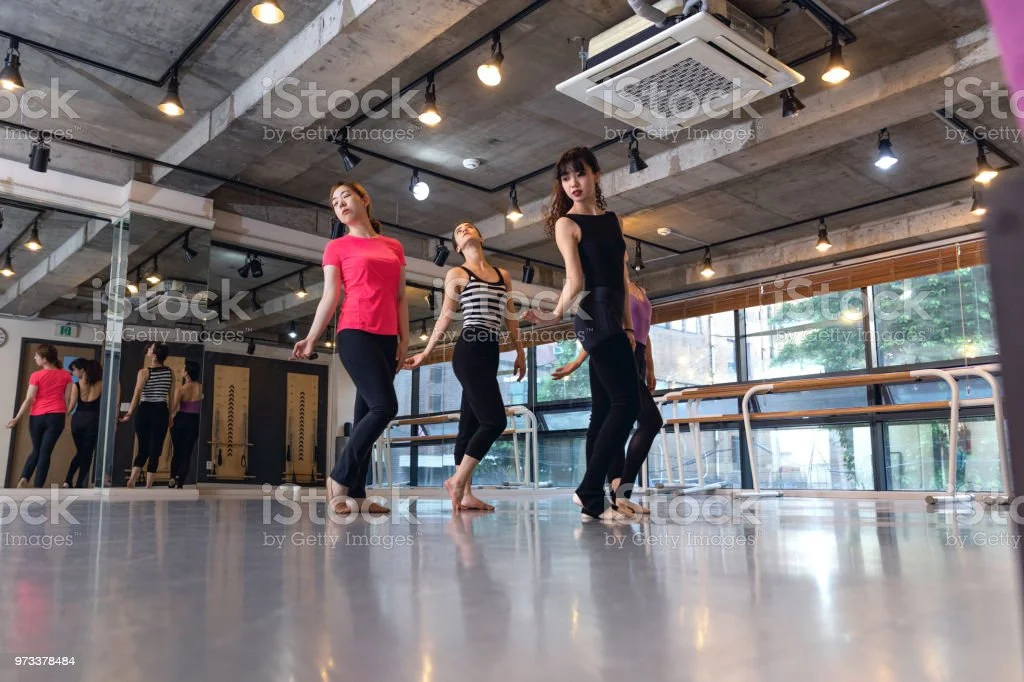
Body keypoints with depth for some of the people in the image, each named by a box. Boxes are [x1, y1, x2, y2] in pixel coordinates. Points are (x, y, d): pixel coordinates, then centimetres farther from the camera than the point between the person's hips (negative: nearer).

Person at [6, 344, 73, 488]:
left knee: (36, 450, 19)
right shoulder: (65, 375, 2)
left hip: (37, 417, 0)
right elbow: (67, 399, 4)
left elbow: (29, 400, -5)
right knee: (45, 452, 2)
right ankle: (38, 488, -1)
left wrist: (16, 419, 3)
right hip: (56, 417, 0)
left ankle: (23, 478, 4)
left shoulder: (36, 375, -5)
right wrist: (65, 417, 14)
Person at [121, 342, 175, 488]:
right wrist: (169, 415, 17)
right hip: (161, 412, 1)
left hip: (145, 411, -1)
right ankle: (148, 485, 2)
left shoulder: (144, 372, -4)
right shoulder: (170, 372, 5)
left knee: (143, 449, 12)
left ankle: (132, 479, -3)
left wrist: (129, 413, -4)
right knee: (155, 450, 3)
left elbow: (137, 394, -9)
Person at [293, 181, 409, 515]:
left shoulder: (394, 246, 18)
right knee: (384, 406, -19)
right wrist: (312, 338, -6)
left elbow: (401, 298, 15)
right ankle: (339, 477, -7)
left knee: (367, 414, 3)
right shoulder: (337, 247, 8)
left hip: (387, 338, 5)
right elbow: (330, 297, 3)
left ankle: (355, 493, 6)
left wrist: (404, 339, 6)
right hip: (355, 333, -5)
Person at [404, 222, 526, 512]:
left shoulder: (503, 274, 18)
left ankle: (465, 494, 9)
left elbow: (510, 316, 20)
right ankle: (457, 481, -6)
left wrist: (520, 352, 17)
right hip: (469, 352, -6)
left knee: (471, 425, 6)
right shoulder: (456, 274, 4)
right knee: (495, 420, -16)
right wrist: (425, 352, 7)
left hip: (490, 353, 6)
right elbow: (445, 317, 8)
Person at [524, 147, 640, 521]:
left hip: (614, 318, 8)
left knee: (605, 409, 6)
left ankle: (595, 498, 11)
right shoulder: (566, 223, -1)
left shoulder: (614, 220, 19)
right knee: (626, 402, -14)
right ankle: (590, 492, -10)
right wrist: (555, 315, -7)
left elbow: (623, 277, 16)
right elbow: (576, 280, -12)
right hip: (594, 314, -8)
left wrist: (628, 325, 11)